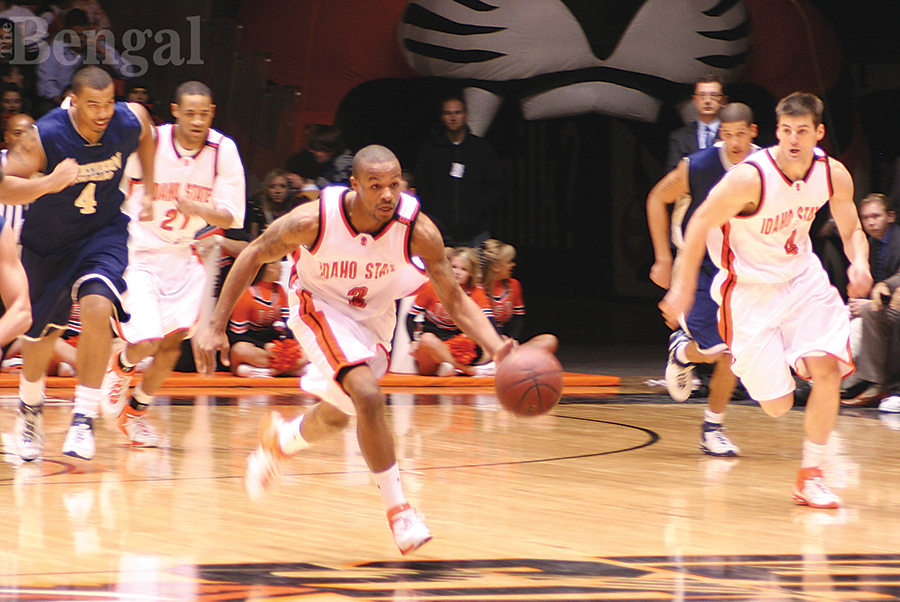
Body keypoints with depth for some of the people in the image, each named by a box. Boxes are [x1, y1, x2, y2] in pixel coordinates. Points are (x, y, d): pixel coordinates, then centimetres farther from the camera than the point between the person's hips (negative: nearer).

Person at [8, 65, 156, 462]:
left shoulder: (130, 123, -19)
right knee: (41, 336, 15)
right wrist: (50, 184, -47)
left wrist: (149, 189, 11)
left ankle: (84, 418, -17)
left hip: (102, 235, 0)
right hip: (47, 243, 0)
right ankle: (31, 407, 47)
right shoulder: (46, 136, -28)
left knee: (96, 309, -27)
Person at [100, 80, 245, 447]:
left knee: (171, 343, -4)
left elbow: (231, 217, -8)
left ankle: (136, 410, 21)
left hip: (184, 257, 3)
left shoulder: (223, 150, -9)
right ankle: (121, 366, 20)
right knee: (147, 341, -17)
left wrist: (196, 208, -26)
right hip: (139, 253, -3)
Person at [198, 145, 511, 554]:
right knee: (368, 396, -26)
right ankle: (398, 512, -15)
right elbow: (253, 256, -16)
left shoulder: (418, 230, -28)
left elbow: (454, 299, -19)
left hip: (374, 316, 4)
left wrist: (497, 348, -36)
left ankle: (277, 440, 55)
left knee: (336, 417, 20)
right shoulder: (314, 220, -32)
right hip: (319, 306, -4)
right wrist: (217, 326, -18)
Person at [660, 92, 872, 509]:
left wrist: (859, 262, -18)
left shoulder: (834, 176, -11)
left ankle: (810, 476, -1)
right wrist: (683, 285, -11)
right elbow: (701, 223, -14)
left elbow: (851, 231, 5)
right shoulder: (750, 178, -26)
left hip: (802, 278, 4)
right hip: (751, 289, -4)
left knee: (827, 369, -18)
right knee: (777, 406, -2)